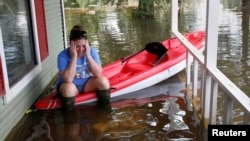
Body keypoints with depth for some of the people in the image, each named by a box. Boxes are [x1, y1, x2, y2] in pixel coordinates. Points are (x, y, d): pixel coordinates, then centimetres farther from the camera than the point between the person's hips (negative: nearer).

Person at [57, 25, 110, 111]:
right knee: (69, 88, -37)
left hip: (87, 83, 3)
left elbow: (98, 74, -21)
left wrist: (88, 55, -29)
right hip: (69, 84, -3)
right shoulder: (63, 56, -21)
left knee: (103, 80, -24)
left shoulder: (92, 51, -13)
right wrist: (74, 57, -33)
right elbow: (68, 79, -32)